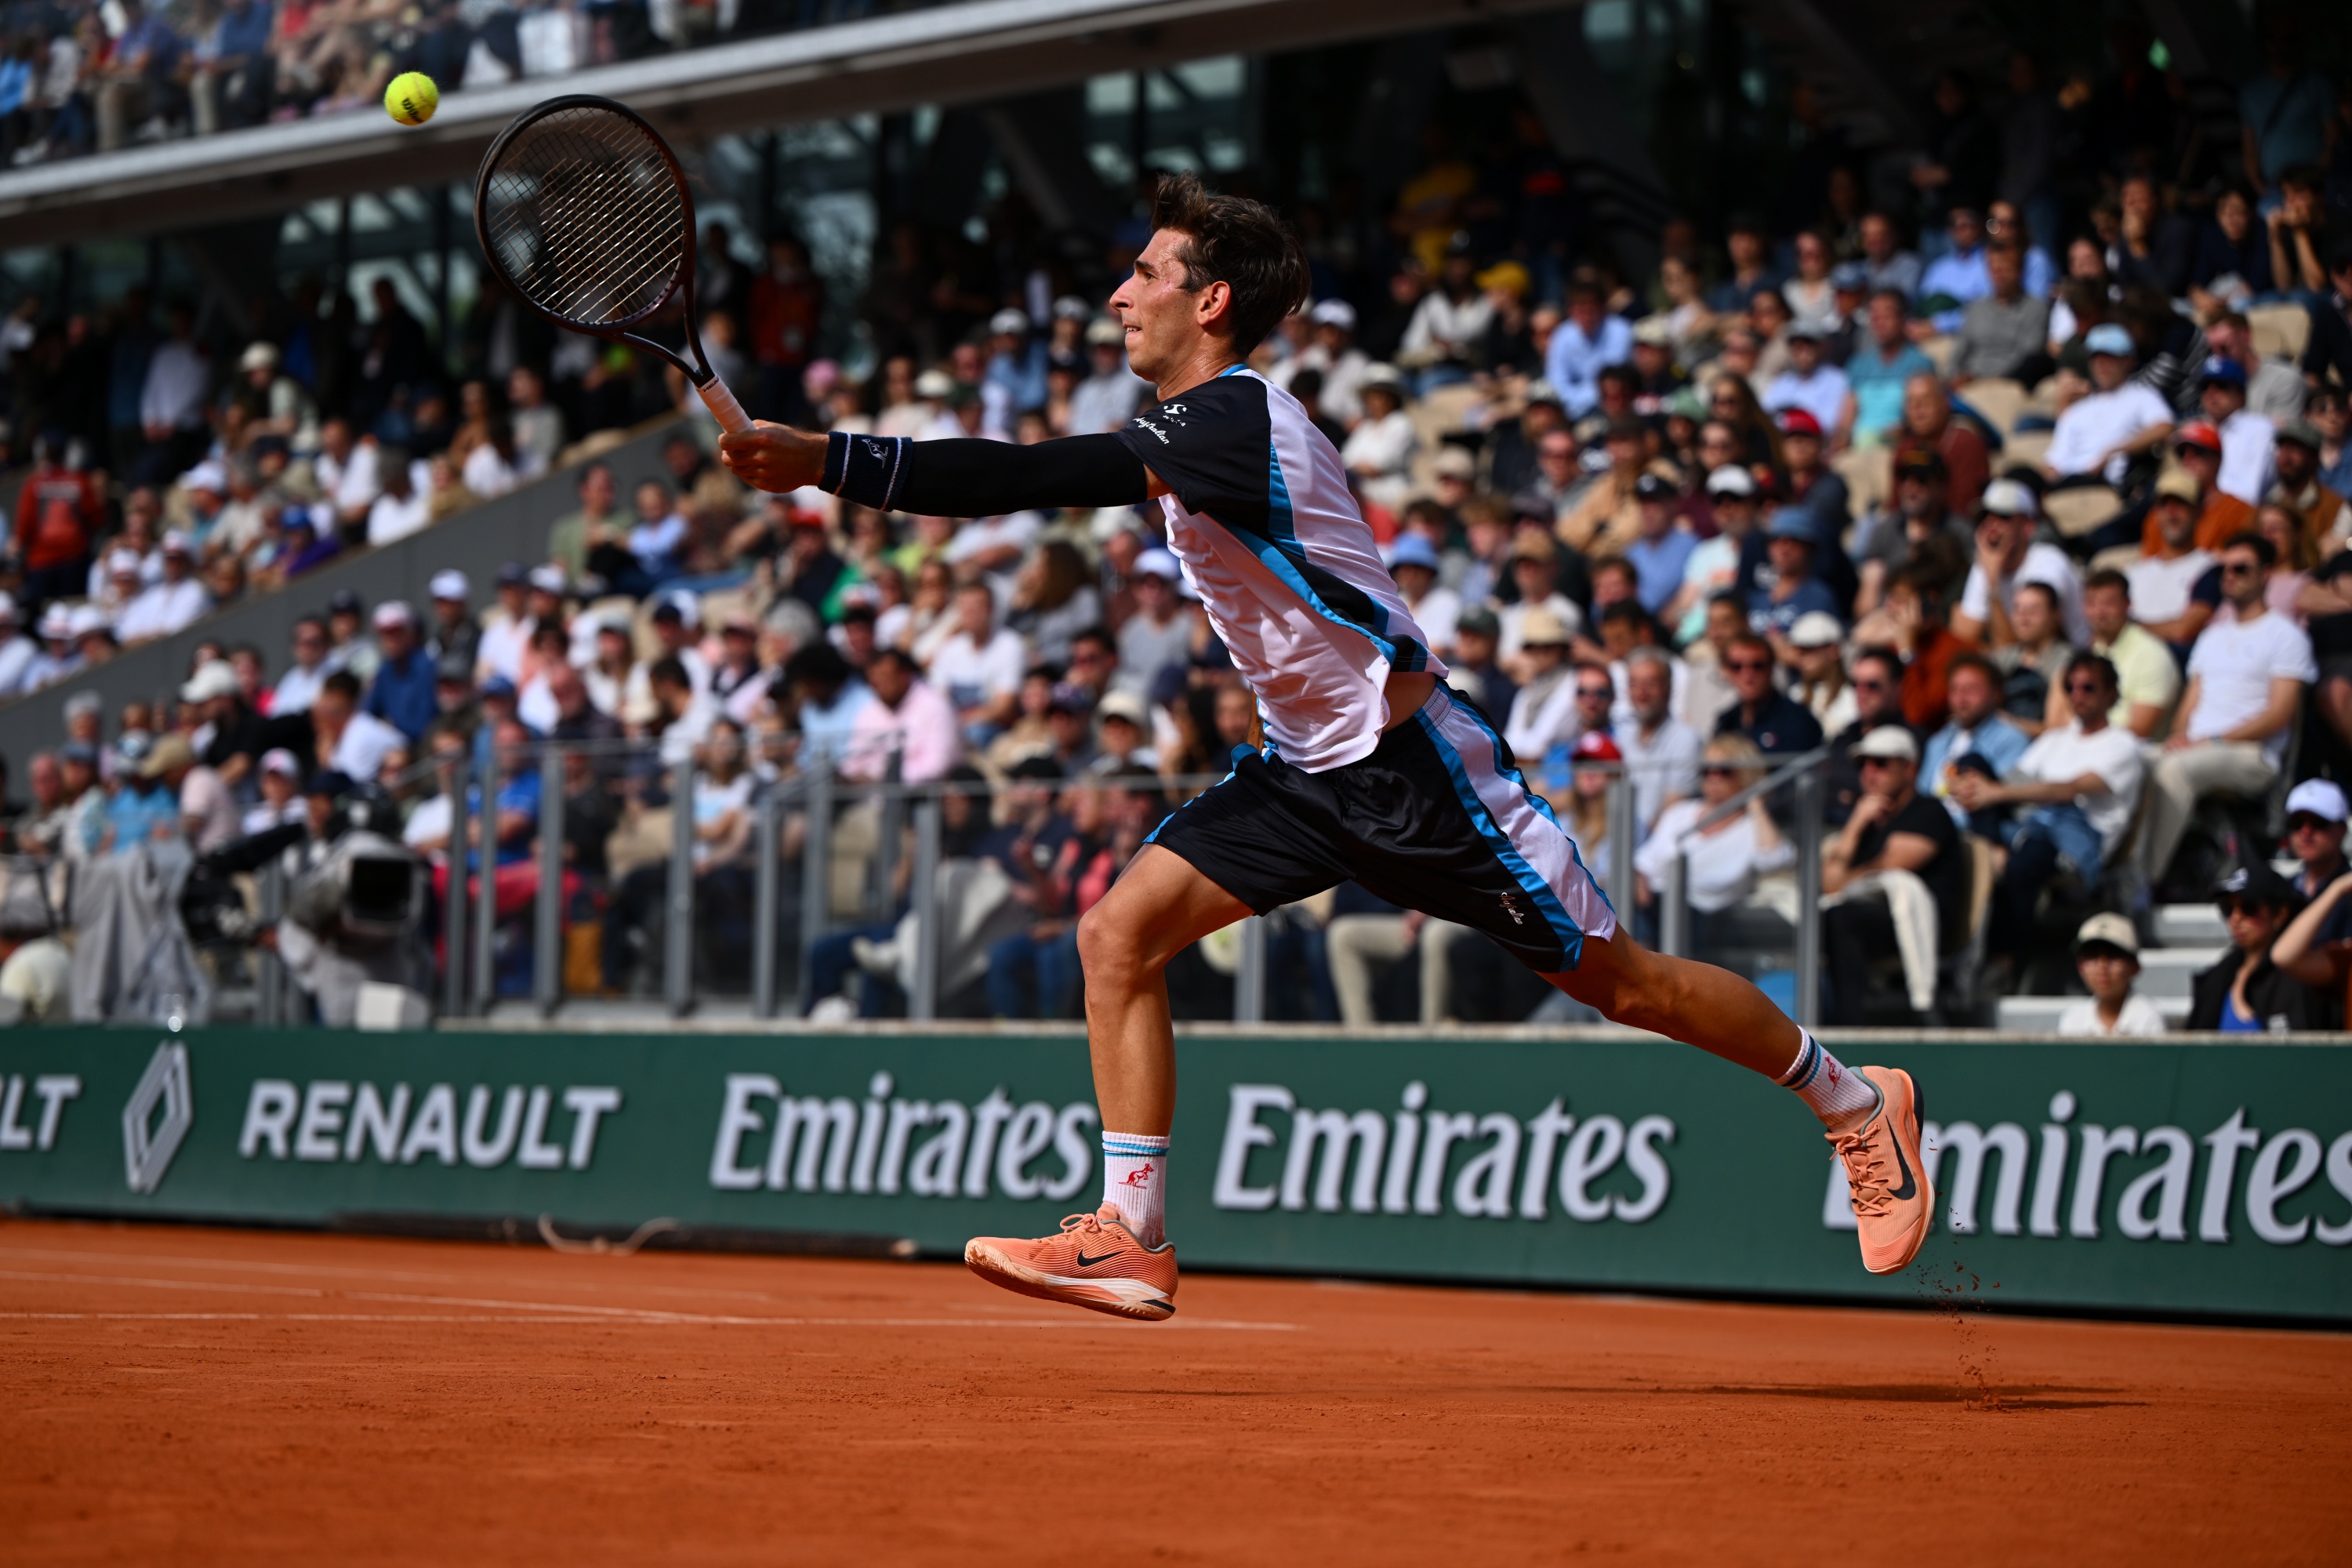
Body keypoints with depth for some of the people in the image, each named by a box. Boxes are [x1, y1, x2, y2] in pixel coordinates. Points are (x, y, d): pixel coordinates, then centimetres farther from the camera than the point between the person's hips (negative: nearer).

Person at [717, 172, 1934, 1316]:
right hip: (1309, 768, 9)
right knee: (1122, 932, -7)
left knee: (1619, 982, 1)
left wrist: (829, 463, -32)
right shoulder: (1214, 420, 6)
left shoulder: (1230, 418, -23)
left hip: (1412, 763, -9)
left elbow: (1037, 479, -31)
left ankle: (1850, 1101, 22)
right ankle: (1132, 1240, -7)